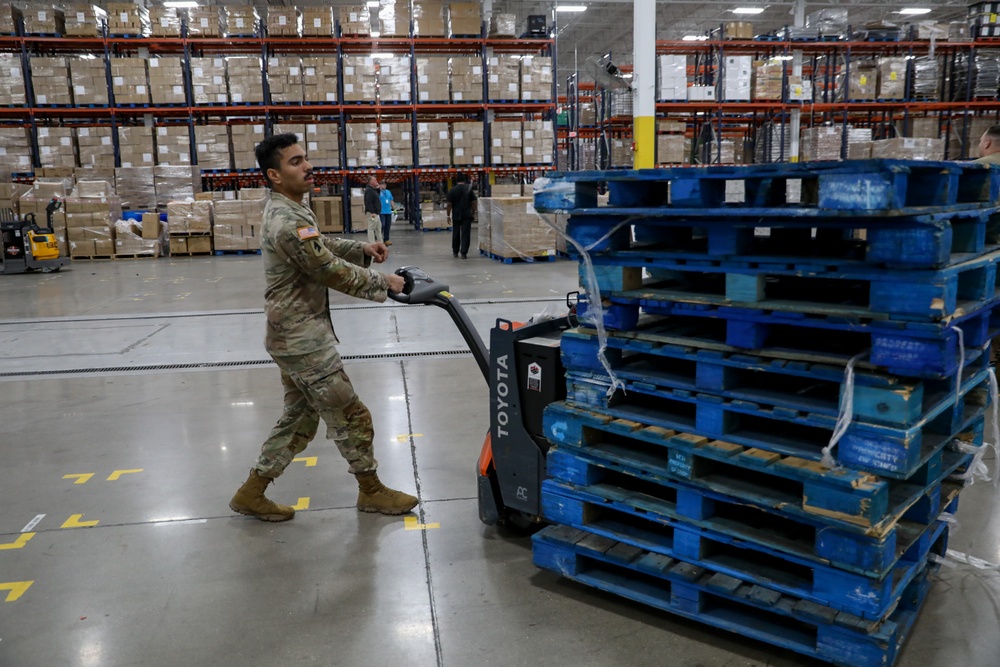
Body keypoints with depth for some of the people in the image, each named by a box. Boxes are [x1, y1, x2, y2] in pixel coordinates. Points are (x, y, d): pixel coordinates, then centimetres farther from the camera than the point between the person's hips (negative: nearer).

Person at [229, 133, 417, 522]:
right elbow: (332, 272, -21)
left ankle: (251, 493, 26)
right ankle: (371, 491, 19)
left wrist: (362, 249, 12)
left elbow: (322, 247, 25)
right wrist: (383, 283, -10)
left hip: (296, 337, 10)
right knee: (351, 417, 2)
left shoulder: (286, 211, 11)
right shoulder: (288, 223, -23)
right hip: (304, 341, -10)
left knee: (299, 419, 18)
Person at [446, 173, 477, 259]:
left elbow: (449, 204, -5)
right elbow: (473, 202, -3)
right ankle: (463, 253, -5)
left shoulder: (452, 190, -4)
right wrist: (471, 210, 13)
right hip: (467, 215, -1)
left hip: (456, 215, 1)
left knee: (456, 234, 13)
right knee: (465, 234, 0)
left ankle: (455, 252, 24)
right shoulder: (469, 189, -3)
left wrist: (448, 215, 2)